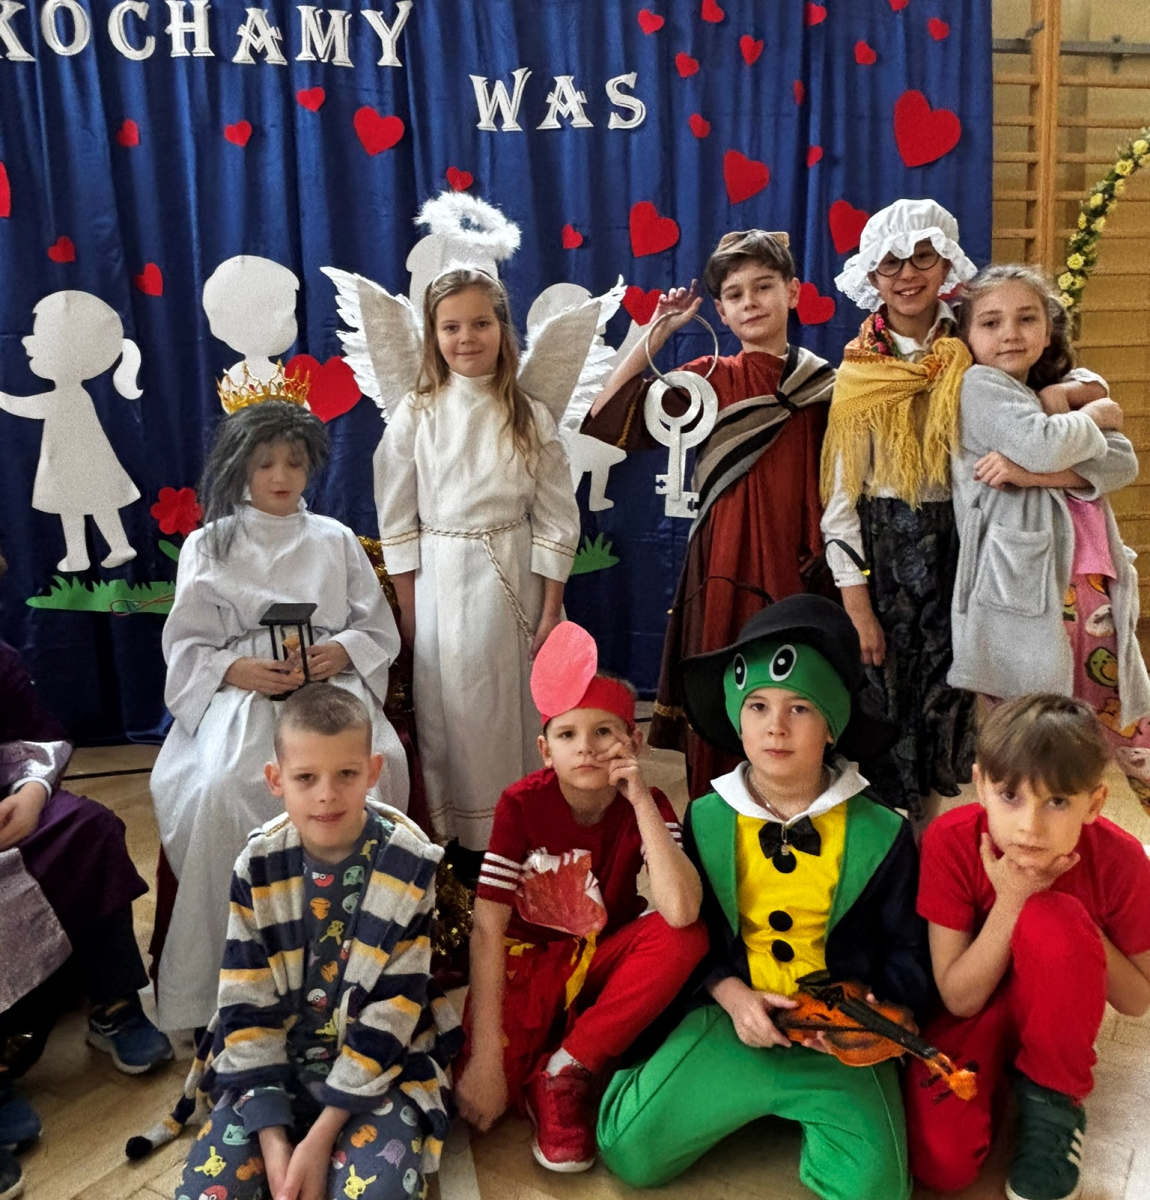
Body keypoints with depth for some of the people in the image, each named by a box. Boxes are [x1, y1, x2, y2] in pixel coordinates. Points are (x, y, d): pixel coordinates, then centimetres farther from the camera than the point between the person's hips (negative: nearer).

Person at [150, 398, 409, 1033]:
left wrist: (339, 652, -10)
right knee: (221, 789, -32)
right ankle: (203, 993, -19)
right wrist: (243, 671, -14)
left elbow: (380, 631, 13)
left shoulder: (335, 539, 18)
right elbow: (186, 649, 7)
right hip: (240, 693, -1)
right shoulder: (208, 545, 14)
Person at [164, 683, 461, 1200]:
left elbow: (393, 1009, -14)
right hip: (275, 1061, 2)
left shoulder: (408, 863, -15)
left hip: (379, 1065, -2)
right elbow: (246, 1005, -6)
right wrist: (271, 1136, -14)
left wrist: (322, 1134, -17)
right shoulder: (258, 866, -9)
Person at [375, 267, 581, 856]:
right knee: (451, 715, 6)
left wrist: (551, 608, -2)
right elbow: (397, 523, 0)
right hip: (442, 584, 0)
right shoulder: (415, 417, -2)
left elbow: (556, 518, 0)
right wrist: (409, 611, -2)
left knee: (516, 708, 7)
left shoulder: (530, 418, -1)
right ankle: (463, 845, 22)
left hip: (515, 580, 1)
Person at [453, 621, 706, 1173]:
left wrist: (639, 798, -33)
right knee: (480, 1094, -28)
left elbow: (681, 913, -32)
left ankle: (564, 1072, -16)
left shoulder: (647, 806, -14)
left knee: (687, 938, -29)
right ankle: (524, 1071, 7)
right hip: (526, 961, -2)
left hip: (605, 961, 3)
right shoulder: (522, 803, -18)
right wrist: (486, 1056, -25)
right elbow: (488, 929, -20)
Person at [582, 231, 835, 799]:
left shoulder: (824, 383, 5)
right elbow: (605, 416, -5)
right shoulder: (708, 379, 3)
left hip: (797, 567, 1)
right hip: (726, 565, -1)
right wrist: (656, 332, -5)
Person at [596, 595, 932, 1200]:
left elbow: (907, 956, 2)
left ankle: (811, 1109, 8)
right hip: (733, 1016, 2)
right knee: (629, 1150, -11)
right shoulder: (705, 820, 0)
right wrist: (732, 994, -11)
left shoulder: (881, 833, -4)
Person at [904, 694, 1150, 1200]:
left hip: (1055, 1013, 2)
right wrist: (1009, 902, -32)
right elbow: (959, 999, -20)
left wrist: (1080, 923, -25)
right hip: (976, 1010, -1)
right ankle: (1000, 1074, 4)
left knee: (1050, 919, -34)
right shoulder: (951, 840, -24)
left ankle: (1051, 1100, -11)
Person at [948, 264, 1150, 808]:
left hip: (1092, 578, 7)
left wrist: (1032, 472, -14)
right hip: (1026, 583, -7)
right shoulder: (980, 385, -1)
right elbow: (1044, 446, -19)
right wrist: (1095, 415, 2)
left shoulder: (1063, 392, 19)